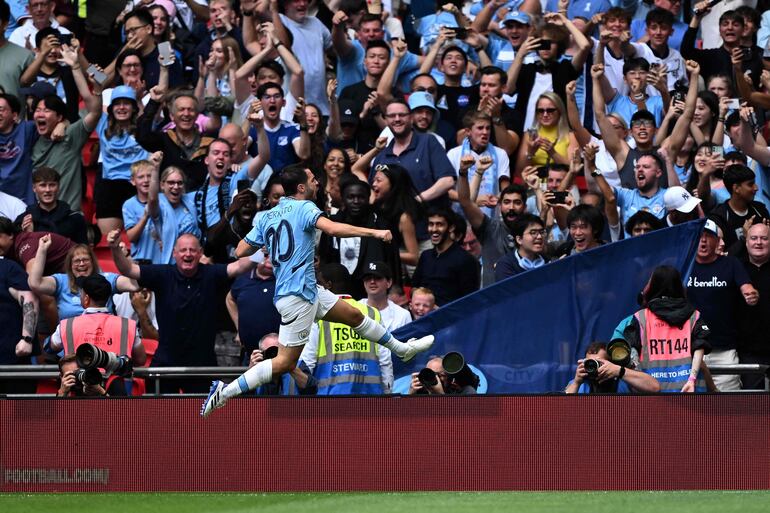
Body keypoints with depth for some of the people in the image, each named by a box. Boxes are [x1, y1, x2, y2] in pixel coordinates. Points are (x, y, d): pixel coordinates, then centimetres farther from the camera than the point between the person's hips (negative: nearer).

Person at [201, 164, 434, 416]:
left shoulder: (266, 216, 12)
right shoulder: (303, 208, -10)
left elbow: (241, 250, 11)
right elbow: (332, 227, -28)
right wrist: (374, 232, -24)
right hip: (298, 295, -9)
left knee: (355, 315, 21)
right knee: (285, 362, -9)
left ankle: (402, 349, 36)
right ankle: (226, 391, -12)